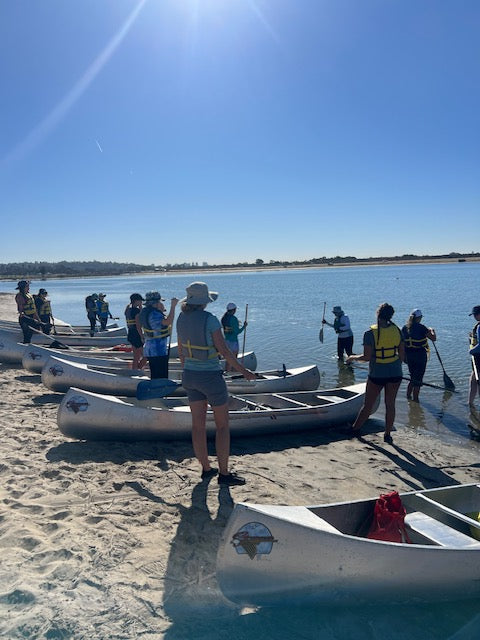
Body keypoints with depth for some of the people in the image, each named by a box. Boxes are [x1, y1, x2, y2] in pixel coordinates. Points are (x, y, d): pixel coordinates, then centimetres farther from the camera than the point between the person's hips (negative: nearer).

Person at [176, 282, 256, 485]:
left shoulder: (182, 319, 2)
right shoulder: (210, 319, -18)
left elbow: (181, 350, 10)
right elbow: (223, 350, -17)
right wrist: (243, 371, -9)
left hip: (190, 375, 7)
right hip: (211, 377, -6)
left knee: (198, 424, 13)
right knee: (222, 425, 6)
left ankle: (206, 468, 25)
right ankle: (224, 473, 11)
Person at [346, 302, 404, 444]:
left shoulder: (370, 333, -14)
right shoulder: (397, 330, -2)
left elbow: (367, 357, -16)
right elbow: (402, 355, 1)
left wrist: (352, 357, 2)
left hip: (377, 374, -3)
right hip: (395, 373, 3)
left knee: (368, 405, 11)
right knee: (390, 404, 14)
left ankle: (355, 429, 27)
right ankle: (387, 435, 21)